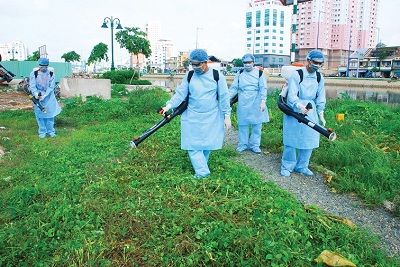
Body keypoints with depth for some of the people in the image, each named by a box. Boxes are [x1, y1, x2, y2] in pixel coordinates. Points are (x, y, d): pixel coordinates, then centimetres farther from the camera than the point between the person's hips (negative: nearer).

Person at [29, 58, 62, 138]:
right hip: (38, 97, 0)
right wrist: (36, 94, -28)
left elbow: (51, 87, -8)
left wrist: (44, 96, -20)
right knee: (40, 115, 3)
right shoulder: (34, 74, -4)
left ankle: (50, 131, 17)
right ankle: (42, 132, 14)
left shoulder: (51, 74, -3)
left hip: (49, 97, 1)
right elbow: (32, 86, -9)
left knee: (50, 114, 4)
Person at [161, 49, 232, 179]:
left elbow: (224, 96, -2)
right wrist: (169, 105, -16)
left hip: (211, 117, -1)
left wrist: (227, 115, -4)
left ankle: (201, 166, 26)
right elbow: (180, 93, -1)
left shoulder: (217, 76, -5)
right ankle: (202, 171, 2)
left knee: (207, 143, 8)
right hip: (192, 117, 2)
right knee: (192, 144, -3)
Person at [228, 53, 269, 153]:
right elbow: (234, 88, 6)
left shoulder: (260, 73, 1)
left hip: (256, 103, -1)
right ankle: (243, 144, 18)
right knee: (243, 124, 5)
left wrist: (263, 101, -15)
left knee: (257, 125, 4)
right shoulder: (240, 74, 8)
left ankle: (254, 145, 17)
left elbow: (263, 88, -4)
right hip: (243, 103, 1)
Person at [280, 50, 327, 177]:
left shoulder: (319, 78, 7)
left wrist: (321, 114, 0)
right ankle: (287, 166, 13)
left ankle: (301, 166, 23)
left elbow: (320, 98, 10)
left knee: (309, 139, 6)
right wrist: (300, 106, -36)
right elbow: (292, 95, -19)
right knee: (292, 139, -2)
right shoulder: (296, 75, -11)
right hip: (294, 111, -5)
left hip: (310, 111, 6)